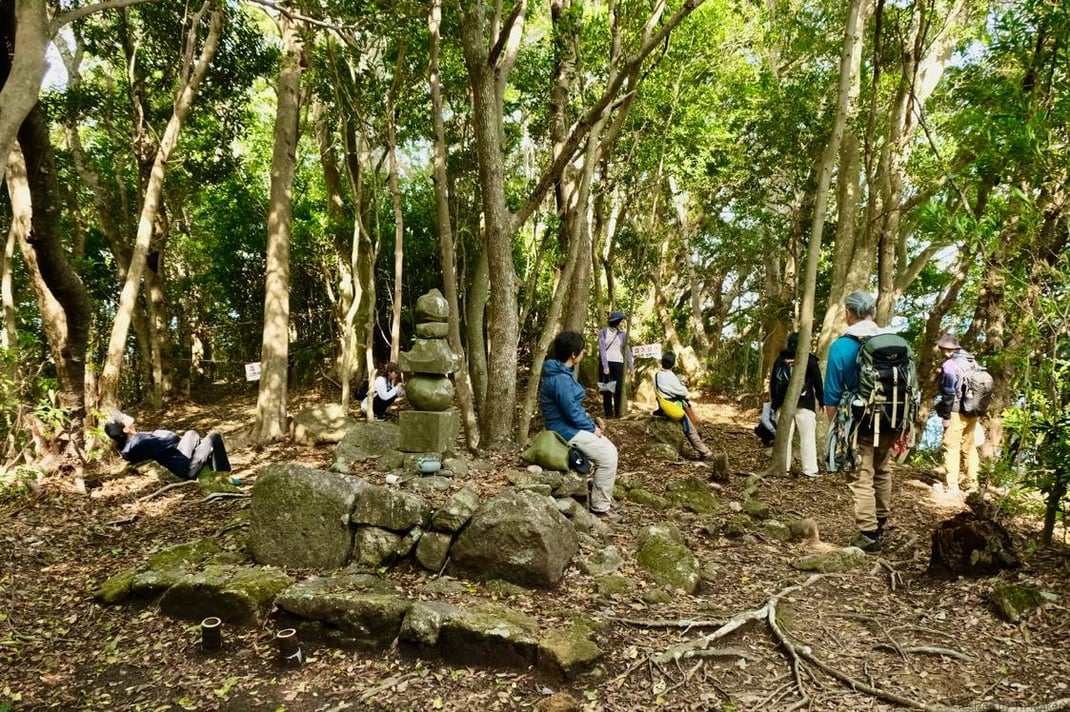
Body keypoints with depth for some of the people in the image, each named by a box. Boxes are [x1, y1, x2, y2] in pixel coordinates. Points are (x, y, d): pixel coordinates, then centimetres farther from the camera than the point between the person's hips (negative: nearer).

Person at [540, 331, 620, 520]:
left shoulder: (562, 373, 9)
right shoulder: (560, 379, -25)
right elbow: (572, 412, -24)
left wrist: (591, 422, 7)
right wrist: (592, 427, -9)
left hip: (572, 426, 11)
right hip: (567, 430, -11)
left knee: (610, 450, 12)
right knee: (607, 457, -13)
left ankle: (603, 498, 21)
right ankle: (600, 507, -3)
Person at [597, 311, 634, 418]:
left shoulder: (622, 333, 5)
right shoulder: (603, 332, -3)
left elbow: (627, 350, 6)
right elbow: (602, 349, -9)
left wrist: (631, 366, 2)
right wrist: (605, 366, -17)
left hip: (618, 363, 3)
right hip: (606, 362, -2)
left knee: (619, 388, -1)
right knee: (607, 389, 0)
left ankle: (617, 412, 6)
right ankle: (608, 412, 5)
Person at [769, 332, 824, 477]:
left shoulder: (780, 360, 9)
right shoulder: (810, 360, -2)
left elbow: (773, 383, 14)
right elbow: (818, 383, 0)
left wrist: (774, 403, 21)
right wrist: (821, 401, 10)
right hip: (805, 405, -3)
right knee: (808, 437, -1)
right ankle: (810, 469, -3)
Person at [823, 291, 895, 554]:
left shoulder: (841, 346, -10)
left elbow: (832, 396, -9)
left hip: (860, 423, -5)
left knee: (862, 478, 1)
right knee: (882, 472, 20)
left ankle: (868, 535, 1)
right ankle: (880, 523, 35)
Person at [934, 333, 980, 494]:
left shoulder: (949, 366, -13)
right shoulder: (973, 362, 10)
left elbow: (948, 394, -15)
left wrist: (945, 416, -8)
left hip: (957, 413, -8)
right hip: (973, 412, 8)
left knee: (951, 449, -3)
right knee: (969, 447, 15)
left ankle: (952, 487, -6)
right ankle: (972, 484, 21)